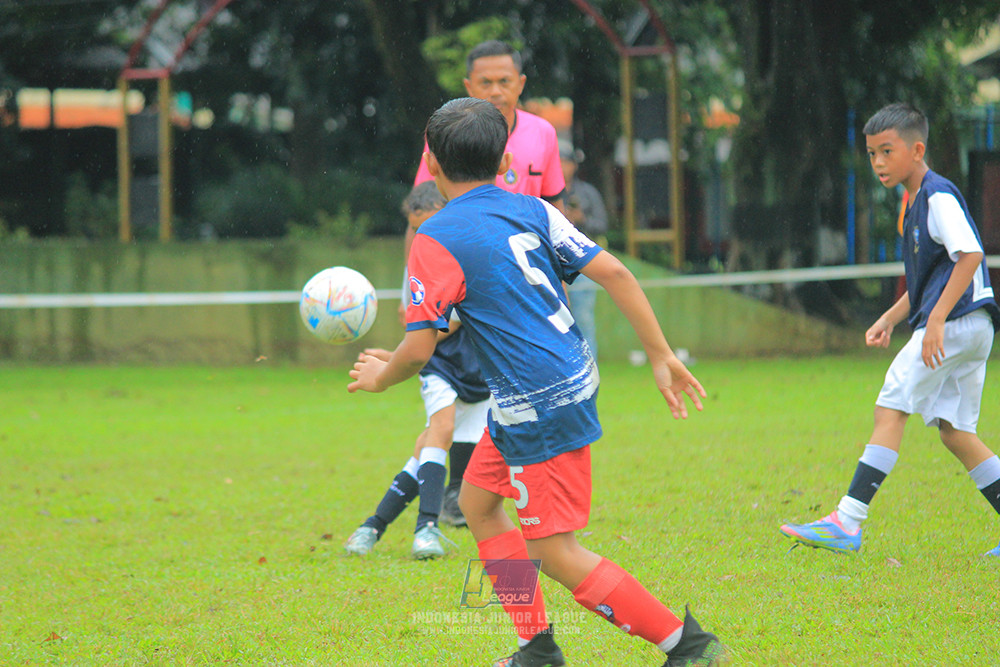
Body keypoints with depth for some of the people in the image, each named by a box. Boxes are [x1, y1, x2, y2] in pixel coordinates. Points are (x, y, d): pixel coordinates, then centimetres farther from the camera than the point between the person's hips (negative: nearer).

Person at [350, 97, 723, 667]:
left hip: (542, 408, -9)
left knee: (556, 554, -1)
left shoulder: (435, 241, -13)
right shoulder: (532, 211, 6)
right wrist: (663, 356, 4)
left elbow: (419, 349, -15)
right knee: (478, 502, 21)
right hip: (571, 376, 9)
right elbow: (613, 272, 0)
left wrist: (380, 377, 8)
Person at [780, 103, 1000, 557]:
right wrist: (891, 319, 21)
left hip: (957, 320, -10)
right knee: (954, 431, 9)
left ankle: (847, 522, -14)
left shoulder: (939, 196, -11)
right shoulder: (913, 202, 20)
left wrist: (936, 320, -25)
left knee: (890, 410, -11)